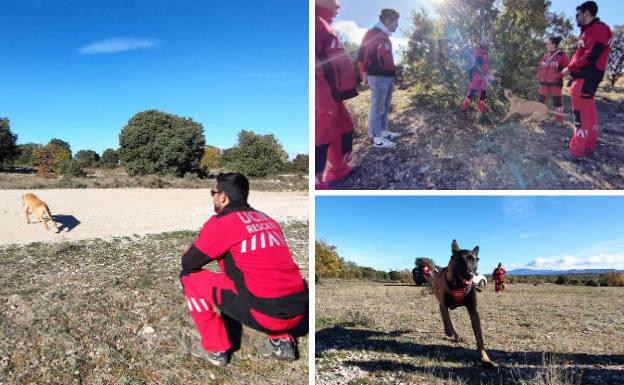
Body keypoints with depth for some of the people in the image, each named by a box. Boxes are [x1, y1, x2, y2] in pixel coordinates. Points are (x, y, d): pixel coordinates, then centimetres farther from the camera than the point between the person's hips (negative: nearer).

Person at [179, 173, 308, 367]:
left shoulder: (221, 222, -3)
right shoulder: (268, 219, 17)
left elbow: (188, 264, 5)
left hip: (266, 314, -6)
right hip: (298, 309, 7)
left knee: (189, 277, 8)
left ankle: (214, 349, 15)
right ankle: (282, 341, 23)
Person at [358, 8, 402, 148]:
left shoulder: (385, 35, 17)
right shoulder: (373, 33, -13)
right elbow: (362, 54, -16)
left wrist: (392, 71, 17)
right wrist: (365, 73, -10)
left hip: (388, 76, 10)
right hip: (378, 77, -10)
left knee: (385, 106, 17)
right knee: (378, 107, -6)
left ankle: (383, 131, 28)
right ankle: (376, 137, -1)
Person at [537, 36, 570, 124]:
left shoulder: (562, 55, -7)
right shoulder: (546, 56, 11)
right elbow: (540, 67, 22)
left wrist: (559, 75, -16)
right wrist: (539, 77, 11)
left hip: (555, 83, -6)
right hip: (544, 83, 6)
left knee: (557, 103, -1)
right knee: (542, 102, 11)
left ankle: (559, 121, 6)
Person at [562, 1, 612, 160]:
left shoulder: (599, 29, -12)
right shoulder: (588, 31, 20)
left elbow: (591, 57, -19)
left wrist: (570, 68, -11)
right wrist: (571, 69, 7)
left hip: (586, 79, -10)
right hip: (581, 77, 10)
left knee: (581, 113, -9)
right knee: (588, 111, 13)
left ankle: (577, 150, -8)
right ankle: (589, 145, 20)